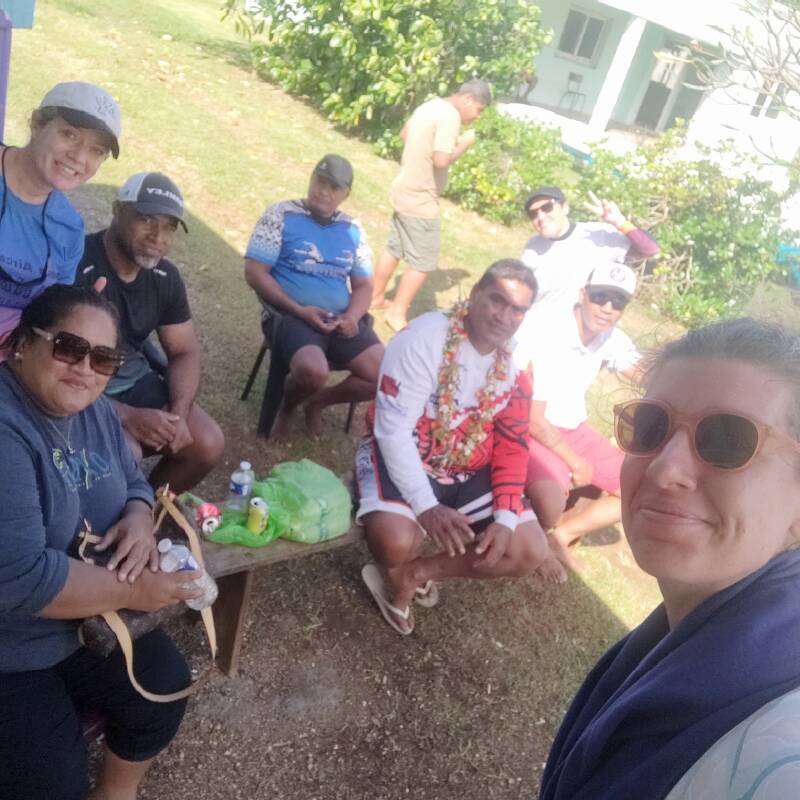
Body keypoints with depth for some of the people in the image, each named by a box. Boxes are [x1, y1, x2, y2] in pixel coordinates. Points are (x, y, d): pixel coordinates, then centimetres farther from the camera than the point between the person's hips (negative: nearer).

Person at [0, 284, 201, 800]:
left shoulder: (94, 410, -1)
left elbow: (134, 483, 12)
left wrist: (139, 520, -12)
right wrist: (134, 591, -25)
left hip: (88, 621, 8)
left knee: (166, 691, 7)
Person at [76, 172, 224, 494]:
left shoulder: (165, 276, 0)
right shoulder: (76, 266, -22)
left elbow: (185, 352, 5)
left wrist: (179, 413, -14)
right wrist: (127, 417, -27)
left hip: (136, 384, 7)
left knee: (208, 444, -7)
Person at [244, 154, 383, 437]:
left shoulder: (353, 229, 12)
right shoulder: (281, 215, -2)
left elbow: (364, 285, 14)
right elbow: (255, 273, -7)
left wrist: (352, 316, -8)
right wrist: (299, 310, -16)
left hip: (340, 320, 5)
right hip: (291, 315, -5)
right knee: (314, 371, -34)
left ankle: (318, 402, 14)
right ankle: (287, 406, 4)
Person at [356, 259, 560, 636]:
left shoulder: (516, 365, -2)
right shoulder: (426, 336, -20)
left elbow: (512, 446, 2)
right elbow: (392, 428, -24)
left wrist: (505, 517, -11)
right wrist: (426, 506, -30)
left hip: (468, 473, 6)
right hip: (402, 457, -5)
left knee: (532, 551, -4)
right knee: (397, 542, -33)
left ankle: (415, 572, 5)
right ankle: (405, 578, 7)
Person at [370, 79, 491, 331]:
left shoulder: (430, 106, 10)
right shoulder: (450, 116, -19)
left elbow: (404, 134, 23)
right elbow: (442, 160, -27)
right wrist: (465, 143, -12)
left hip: (404, 192, 9)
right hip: (421, 200, -9)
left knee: (394, 249, 20)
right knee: (423, 262, 1)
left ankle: (376, 297, 32)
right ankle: (397, 313, 8)